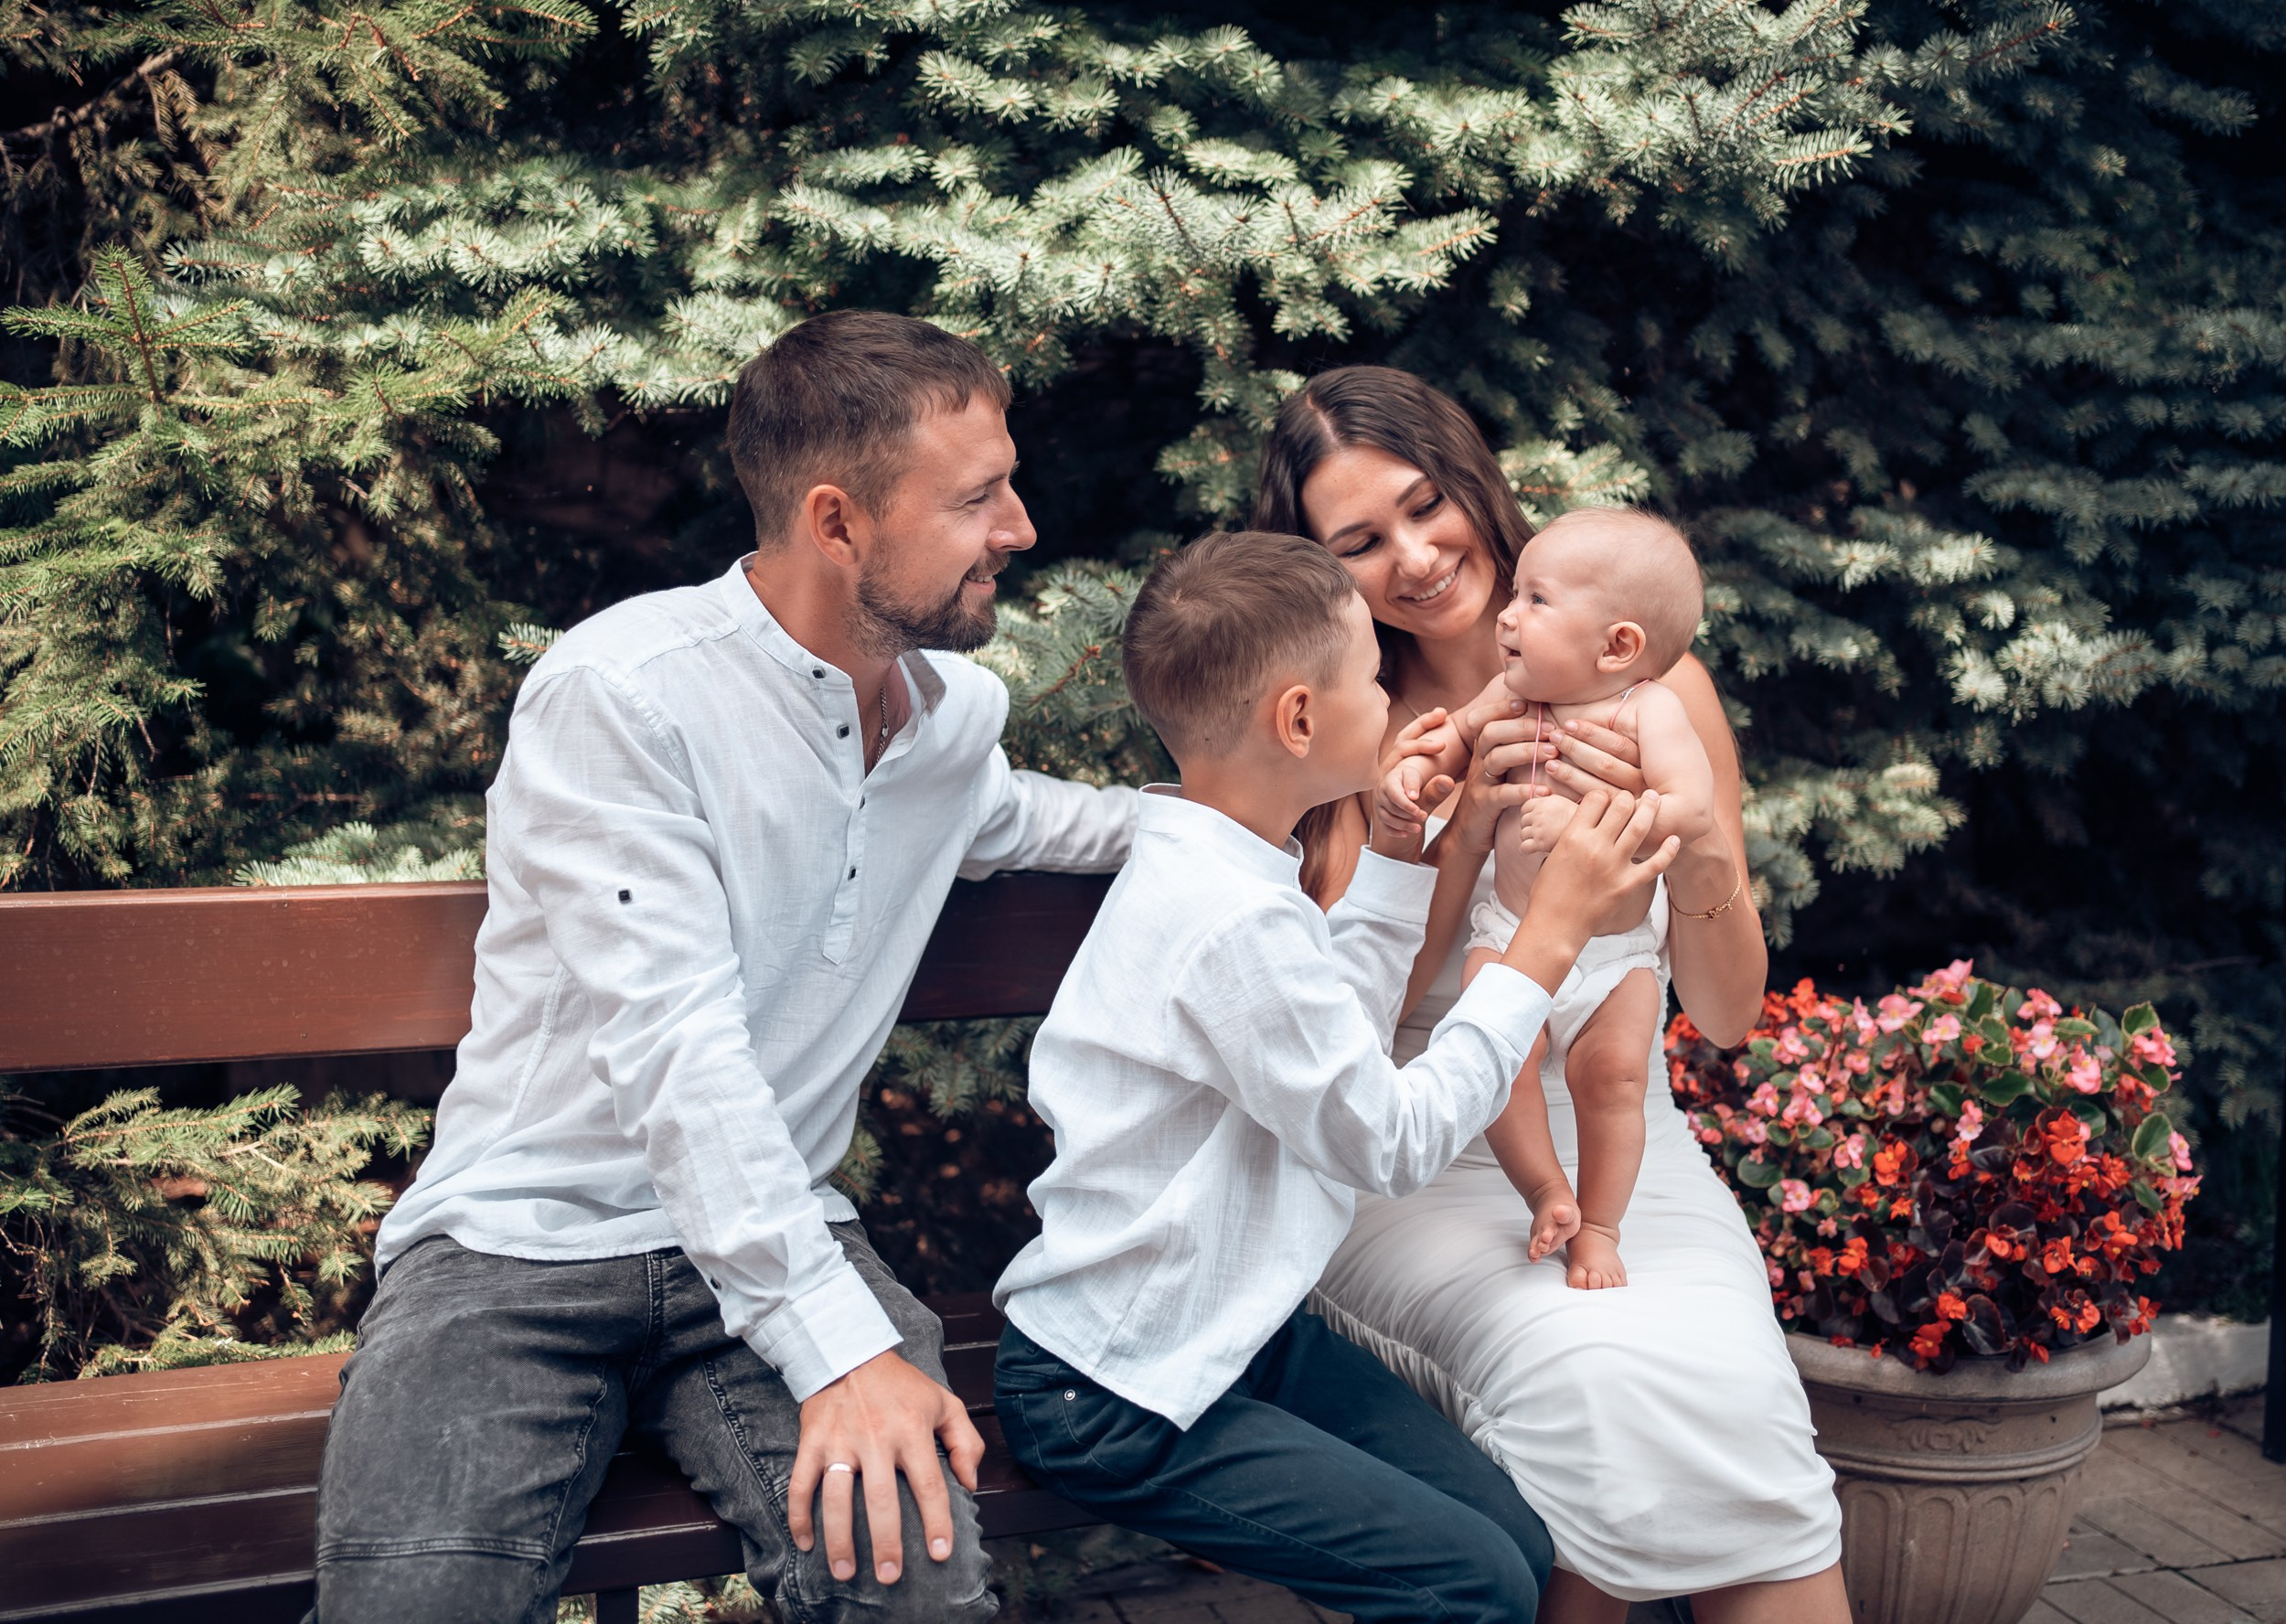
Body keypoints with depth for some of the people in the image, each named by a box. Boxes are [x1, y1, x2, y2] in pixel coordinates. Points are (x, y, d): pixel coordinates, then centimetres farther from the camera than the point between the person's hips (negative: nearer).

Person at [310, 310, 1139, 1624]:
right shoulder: (621, 694, -15)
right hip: (525, 1236, -4)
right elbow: (675, 1049, -22)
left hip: (779, 1225, 4)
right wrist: (840, 1347, -27)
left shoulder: (959, 705, 7)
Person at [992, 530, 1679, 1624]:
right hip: (1121, 1400, -10)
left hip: (1233, 1326, 10)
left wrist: (1397, 851, 12)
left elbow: (1333, 1038, 17)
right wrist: (1555, 929, -14)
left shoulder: (1204, 865, 7)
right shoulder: (1239, 922, -26)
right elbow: (1393, 1139, -19)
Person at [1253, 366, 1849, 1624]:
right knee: (1583, 1372, -30)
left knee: (1724, 1375, -28)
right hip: (1417, 1172, -1)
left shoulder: (1650, 686, 2)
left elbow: (1726, 1017, 2)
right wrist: (1467, 826, -18)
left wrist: (1700, 857, -18)